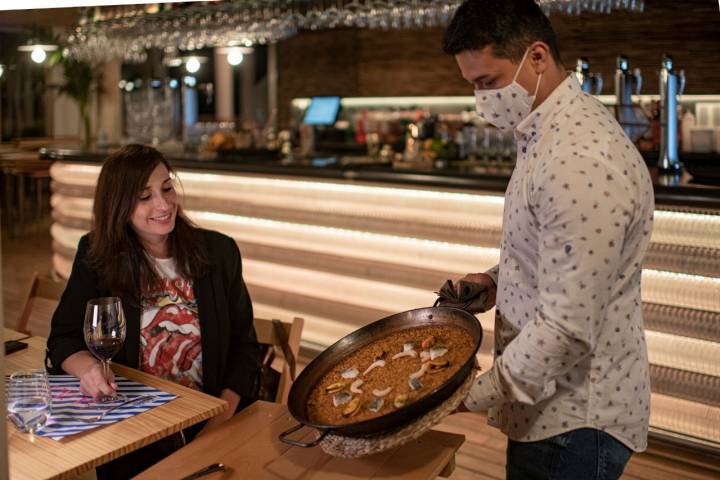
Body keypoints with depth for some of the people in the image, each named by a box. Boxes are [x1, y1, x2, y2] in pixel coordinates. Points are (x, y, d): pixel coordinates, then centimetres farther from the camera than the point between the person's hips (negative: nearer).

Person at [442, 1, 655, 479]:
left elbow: (568, 328, -27)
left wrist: (469, 396, -21)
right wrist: (497, 279, 3)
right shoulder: (547, 133, 6)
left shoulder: (582, 161, -27)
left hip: (573, 421, -9)